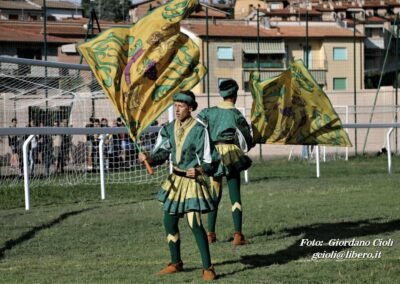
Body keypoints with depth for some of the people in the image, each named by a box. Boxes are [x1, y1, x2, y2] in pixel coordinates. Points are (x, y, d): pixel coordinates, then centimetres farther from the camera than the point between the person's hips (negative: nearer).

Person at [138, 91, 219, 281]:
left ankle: (208, 268, -6)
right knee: (169, 222, 12)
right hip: (175, 179, 7)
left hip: (192, 180, -7)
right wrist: (148, 158, -15)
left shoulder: (199, 130, -16)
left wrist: (199, 170, -32)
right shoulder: (169, 129, 2)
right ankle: (176, 263, 31)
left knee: (195, 224, -15)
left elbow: (210, 162, -13)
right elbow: (162, 153, 4)